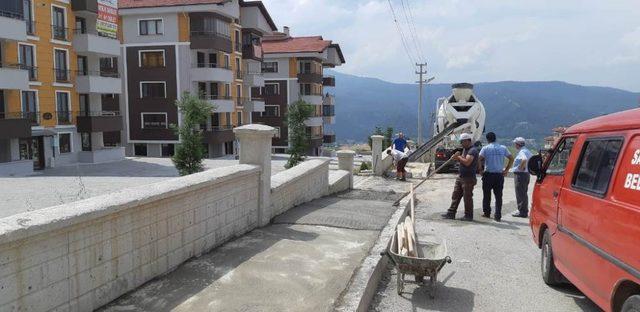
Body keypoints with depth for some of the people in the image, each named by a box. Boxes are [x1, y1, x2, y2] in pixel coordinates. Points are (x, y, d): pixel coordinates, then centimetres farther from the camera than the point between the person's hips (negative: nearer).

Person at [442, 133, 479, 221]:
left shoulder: (473, 150, -17)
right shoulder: (465, 149, 14)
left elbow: (467, 162, -28)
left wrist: (459, 157, -14)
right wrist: (456, 157, 2)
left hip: (468, 178, -10)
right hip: (460, 177, 10)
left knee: (467, 197, 0)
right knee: (455, 195, 10)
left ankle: (468, 216, 11)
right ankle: (451, 213, 16)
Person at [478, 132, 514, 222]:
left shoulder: (485, 148, -4)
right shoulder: (503, 148, 5)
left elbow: (479, 159, -14)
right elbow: (511, 158, 6)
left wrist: (480, 169, -3)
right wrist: (506, 170, 10)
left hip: (488, 174, -2)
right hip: (500, 175, 2)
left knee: (486, 194, 12)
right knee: (498, 196, 5)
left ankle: (486, 212, 19)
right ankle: (498, 216, 4)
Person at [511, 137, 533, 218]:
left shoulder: (522, 152, -17)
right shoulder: (527, 151, 15)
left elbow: (524, 159, -36)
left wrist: (521, 167, -23)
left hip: (520, 174, -10)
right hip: (526, 174, 10)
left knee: (520, 194, -5)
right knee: (524, 194, 16)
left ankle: (522, 212, -2)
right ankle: (525, 211, 23)